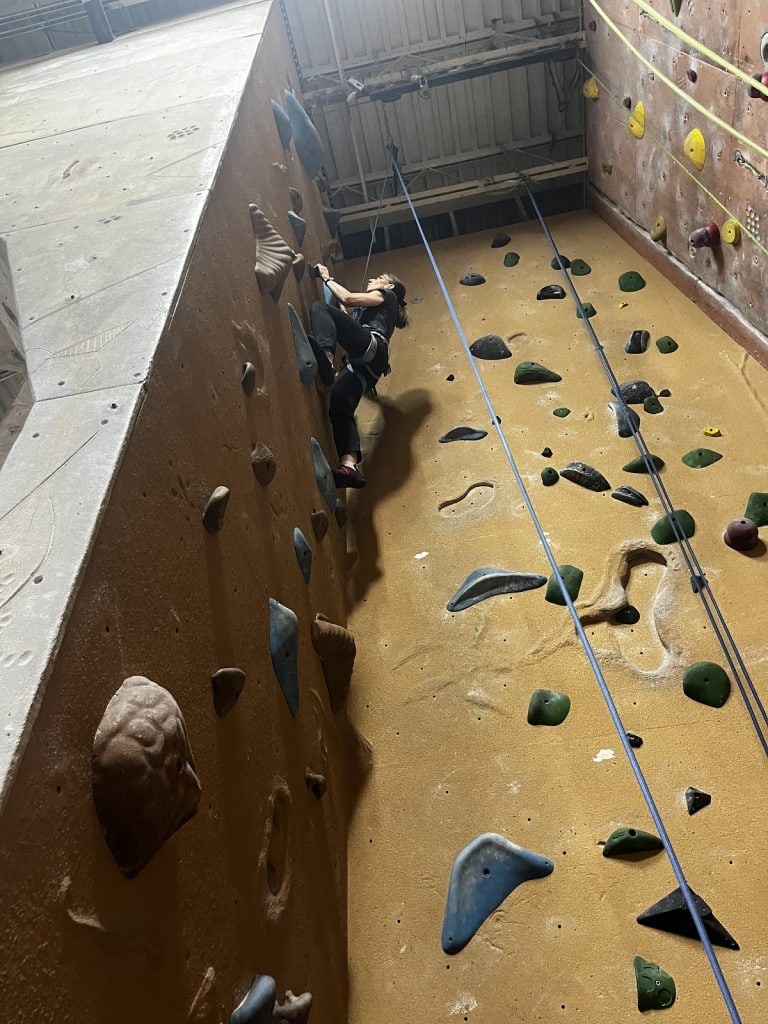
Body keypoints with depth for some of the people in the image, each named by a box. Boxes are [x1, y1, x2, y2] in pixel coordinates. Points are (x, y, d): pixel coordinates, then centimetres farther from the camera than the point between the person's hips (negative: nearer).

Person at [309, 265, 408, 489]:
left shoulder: (387, 296, 19)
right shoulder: (369, 310, 44)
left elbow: (348, 298, 4)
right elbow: (345, 315, 37)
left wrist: (326, 278, 16)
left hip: (371, 347, -8)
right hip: (364, 361, 8)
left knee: (319, 307, -16)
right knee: (339, 408, -14)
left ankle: (325, 355, -44)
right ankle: (350, 466, -30)